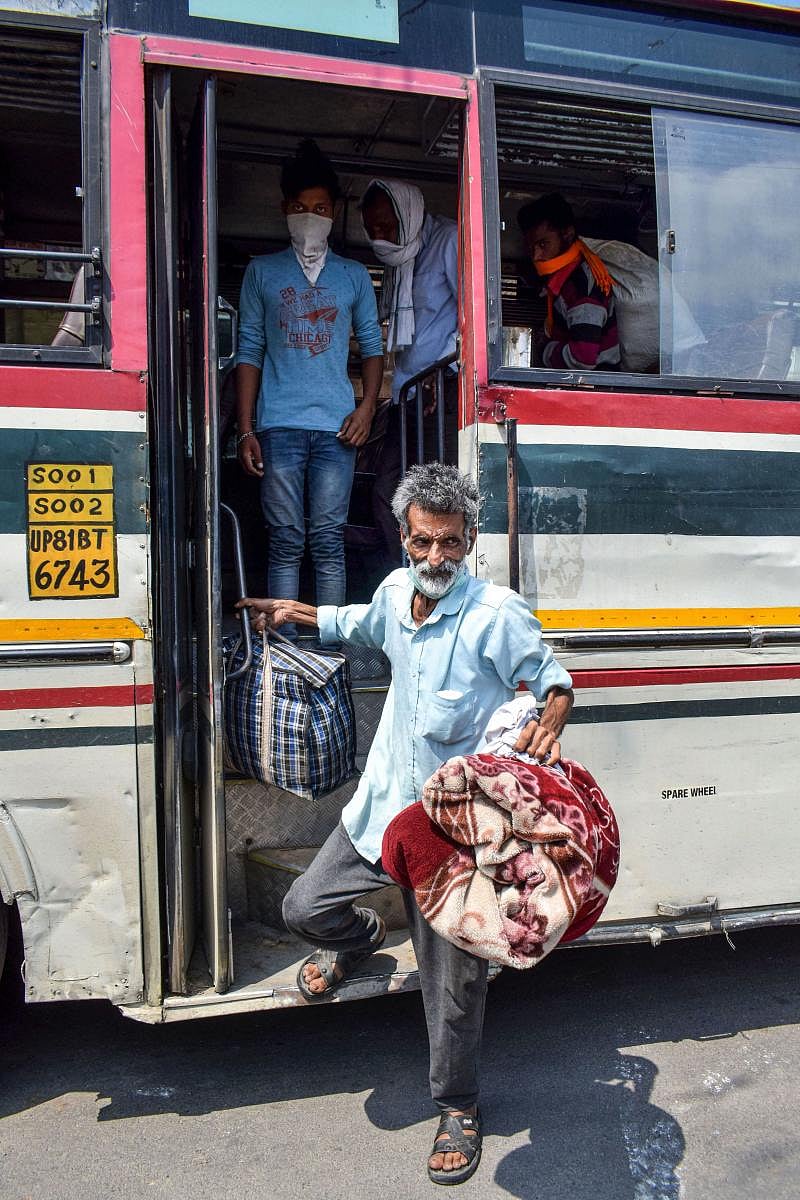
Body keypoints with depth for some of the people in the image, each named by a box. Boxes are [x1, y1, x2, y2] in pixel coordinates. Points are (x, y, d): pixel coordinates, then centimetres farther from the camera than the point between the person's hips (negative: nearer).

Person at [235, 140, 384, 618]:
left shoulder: (354, 275, 16)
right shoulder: (263, 271, 14)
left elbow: (373, 346, 15)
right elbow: (249, 352, 9)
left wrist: (367, 407, -3)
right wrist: (245, 430, 1)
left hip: (337, 426, 1)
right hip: (279, 425, 0)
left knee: (329, 541, -2)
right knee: (286, 542, -2)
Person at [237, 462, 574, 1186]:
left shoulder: (497, 614, -16)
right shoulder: (396, 591, 3)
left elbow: (553, 679, -6)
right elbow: (363, 624, 28)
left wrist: (550, 722, -28)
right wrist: (294, 612, 33)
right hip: (385, 802, 5)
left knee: (453, 972, 6)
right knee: (305, 909, 9)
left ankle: (458, 1106, 33)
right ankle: (360, 940, 46)